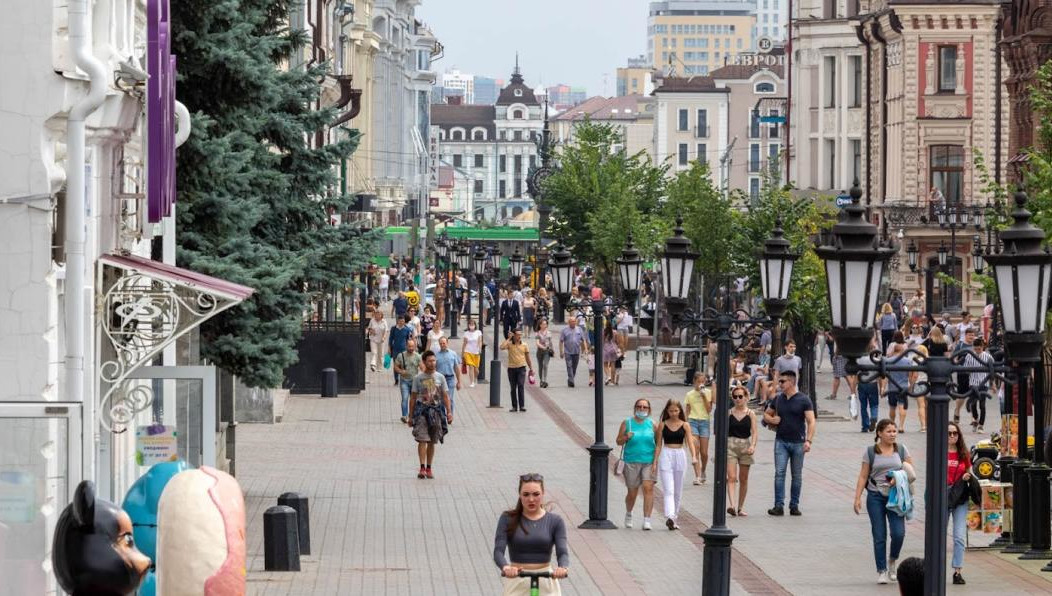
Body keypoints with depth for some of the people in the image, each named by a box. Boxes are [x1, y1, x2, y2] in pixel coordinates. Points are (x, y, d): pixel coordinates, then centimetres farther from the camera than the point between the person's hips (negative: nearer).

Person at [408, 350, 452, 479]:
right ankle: (422, 468, -16)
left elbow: (445, 396, 9)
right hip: (421, 411, -2)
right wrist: (411, 416, 4)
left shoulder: (440, 377, 8)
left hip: (436, 410, 2)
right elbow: (413, 398, 6)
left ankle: (429, 468, 14)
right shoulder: (418, 378, 3)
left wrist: (449, 412, -1)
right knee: (422, 440, -13)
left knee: (432, 442, 7)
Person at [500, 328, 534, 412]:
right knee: (513, 388, 6)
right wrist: (509, 338, -11)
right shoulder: (509, 344, 1)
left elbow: (528, 358, 11)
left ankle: (522, 406, -14)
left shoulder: (524, 345, 5)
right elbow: (502, 347, -20)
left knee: (521, 386, -13)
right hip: (511, 368, 1)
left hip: (521, 368, -1)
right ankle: (514, 406, 14)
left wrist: (531, 369, 9)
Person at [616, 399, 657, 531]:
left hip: (649, 462, 0)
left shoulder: (651, 424, 6)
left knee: (648, 488, -14)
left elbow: (658, 442, 13)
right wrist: (626, 437, -15)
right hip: (632, 462, 0)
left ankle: (647, 520, -13)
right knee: (632, 492, 5)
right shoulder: (627, 423, 3)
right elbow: (618, 441, 6)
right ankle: (628, 514, 34)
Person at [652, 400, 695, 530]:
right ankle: (669, 517, -26)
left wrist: (694, 456, -21)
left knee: (678, 491, 9)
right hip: (666, 457, -2)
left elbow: (690, 442, -4)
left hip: (680, 456, 2)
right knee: (669, 490, -14)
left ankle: (674, 519, 20)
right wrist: (655, 461, 2)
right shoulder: (663, 425, 4)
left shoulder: (685, 425, 4)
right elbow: (658, 445, 6)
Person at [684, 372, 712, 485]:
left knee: (704, 452, 2)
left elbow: (709, 410, -3)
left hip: (704, 422, 0)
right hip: (693, 421, 0)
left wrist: (704, 396, -10)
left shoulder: (708, 393, 4)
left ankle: (703, 472, 28)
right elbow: (687, 411, 11)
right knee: (695, 449, -14)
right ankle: (697, 476, -17)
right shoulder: (690, 394, 7)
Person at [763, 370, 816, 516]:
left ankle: (794, 505, 14)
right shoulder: (778, 399, 9)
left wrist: (808, 440, -20)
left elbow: (811, 422, -9)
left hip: (798, 442, -2)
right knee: (779, 472, -8)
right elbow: (766, 415, 23)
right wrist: (771, 420, -1)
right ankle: (779, 506, -10)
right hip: (781, 441, 2)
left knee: (797, 475, 6)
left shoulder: (803, 400, -4)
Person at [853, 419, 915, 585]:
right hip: (875, 496, -1)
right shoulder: (870, 452, 3)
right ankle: (881, 571, 7)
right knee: (879, 536, -1)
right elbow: (863, 476, 3)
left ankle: (892, 560, 18)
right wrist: (857, 498, -3)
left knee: (899, 533, -11)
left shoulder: (901, 450, 8)